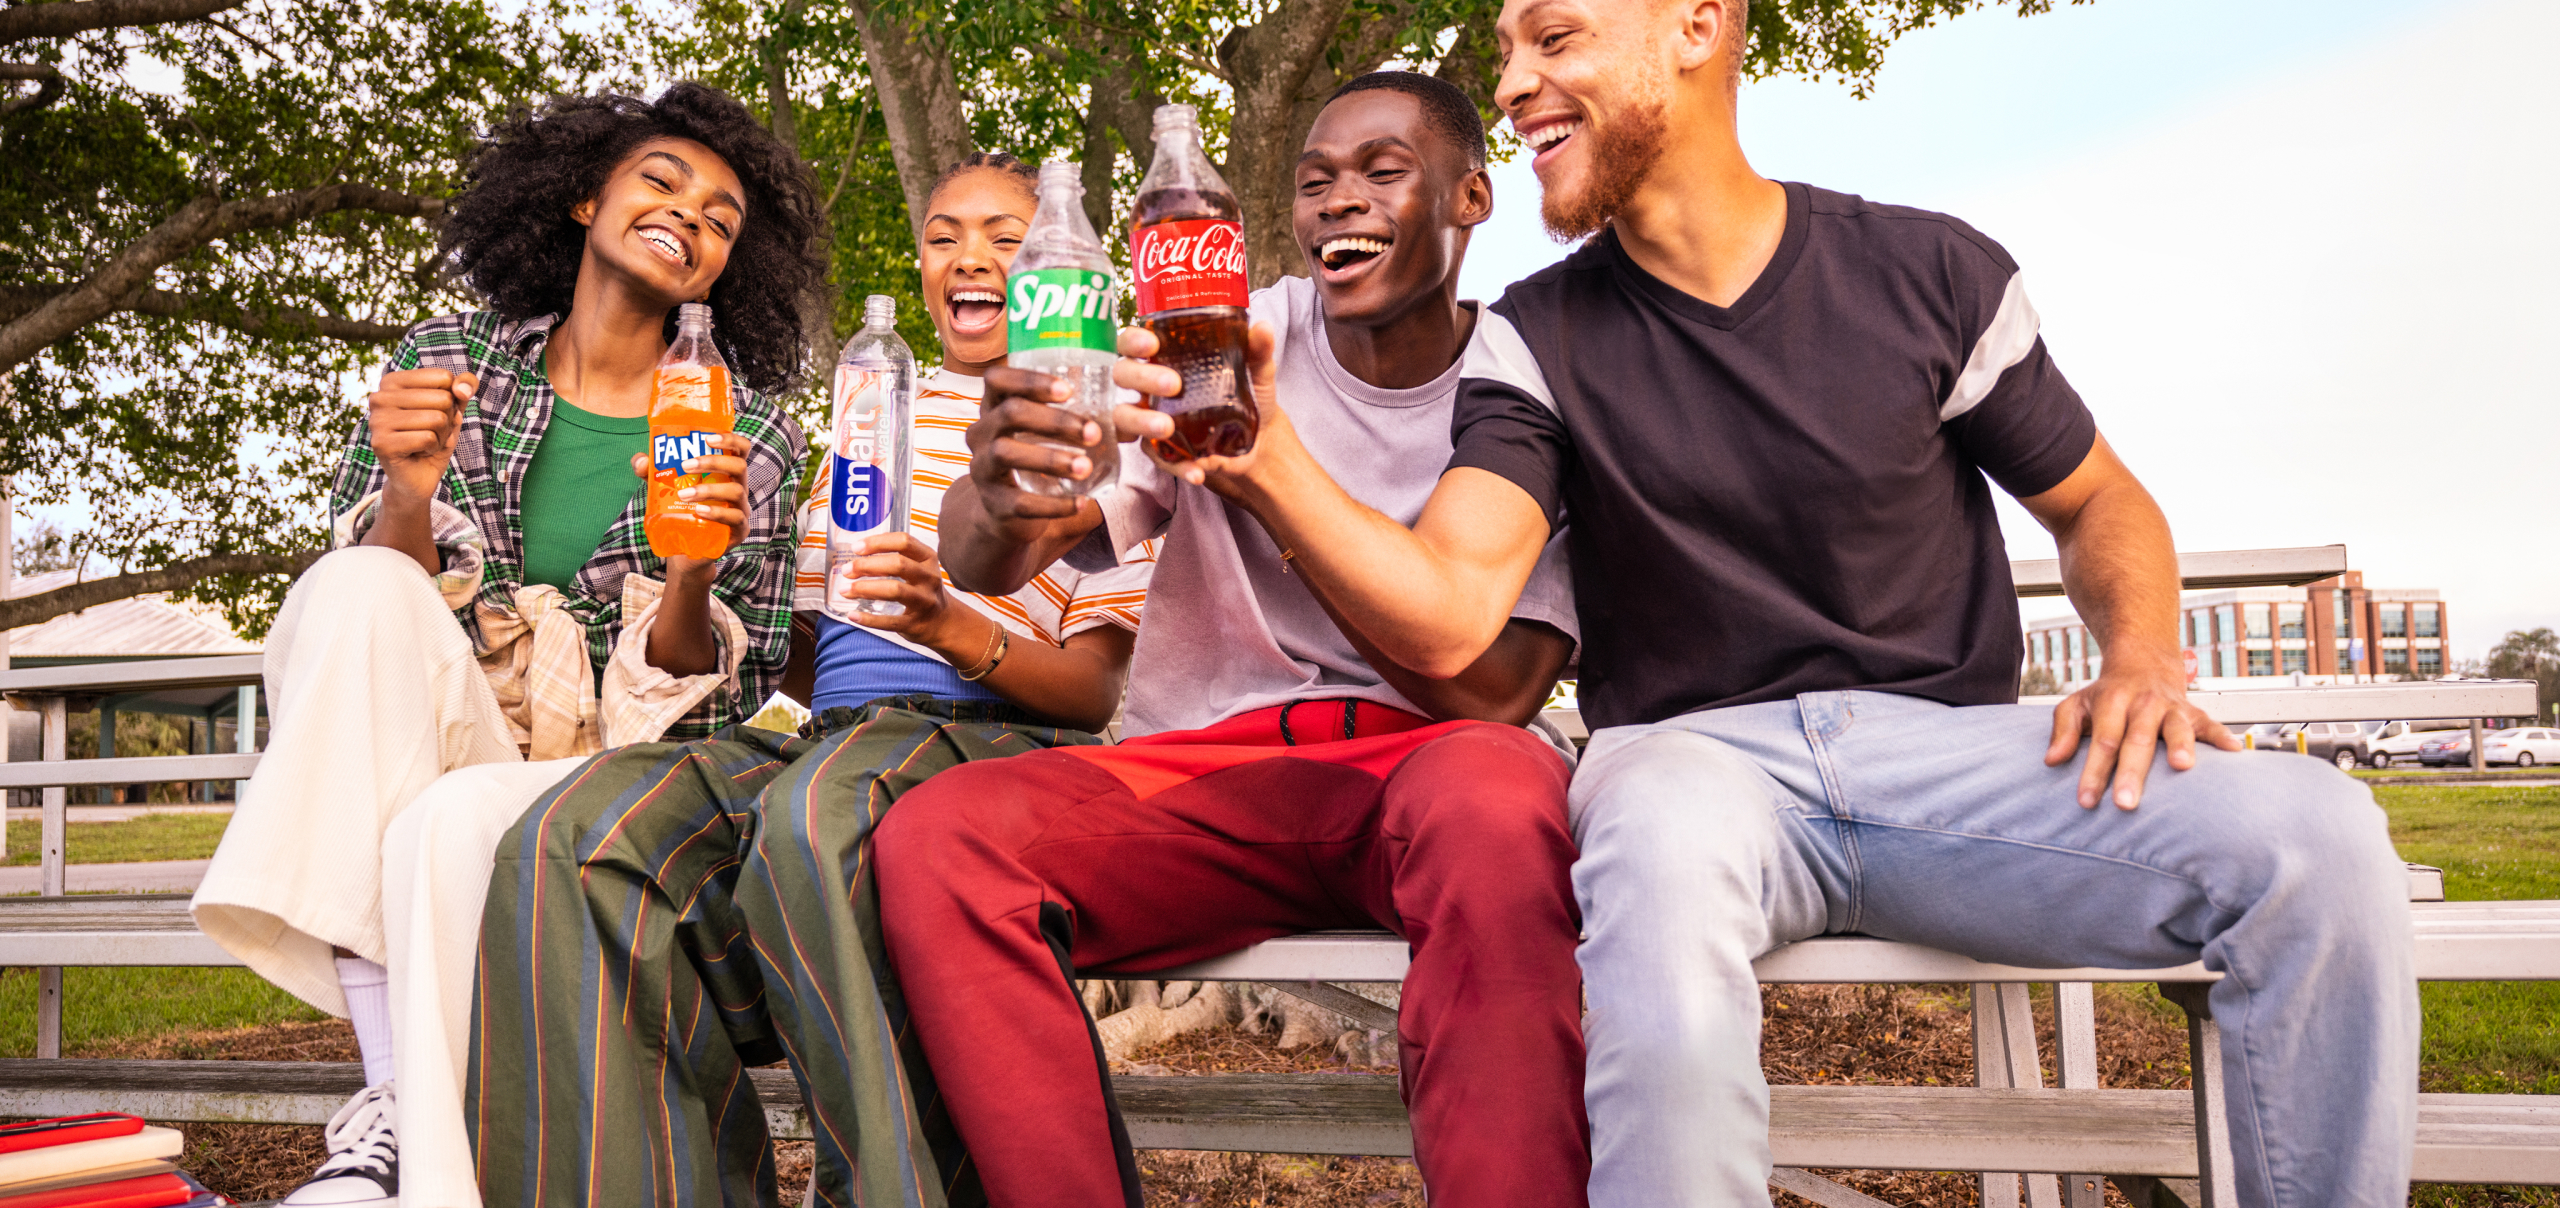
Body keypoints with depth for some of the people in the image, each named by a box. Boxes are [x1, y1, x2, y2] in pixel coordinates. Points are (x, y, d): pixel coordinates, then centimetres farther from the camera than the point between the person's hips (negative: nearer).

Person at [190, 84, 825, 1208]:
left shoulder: (754, 440, 2)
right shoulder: (449, 356, 6)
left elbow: (711, 708, 1)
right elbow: (356, 603, 3)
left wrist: (693, 578, -20)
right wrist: (410, 495, -19)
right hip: (390, 760, 3)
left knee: (454, 824, -35)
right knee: (364, 586, -29)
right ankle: (389, 1102, -31)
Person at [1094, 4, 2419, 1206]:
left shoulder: (1935, 275, 6)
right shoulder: (1537, 339, 5)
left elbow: (2099, 505, 17)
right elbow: (1446, 615, -10)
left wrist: (2143, 658, -4)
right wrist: (1258, 459, -25)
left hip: (1945, 742, 2)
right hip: (1692, 751, -1)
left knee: (2315, 839, -23)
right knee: (1665, 853, -39)